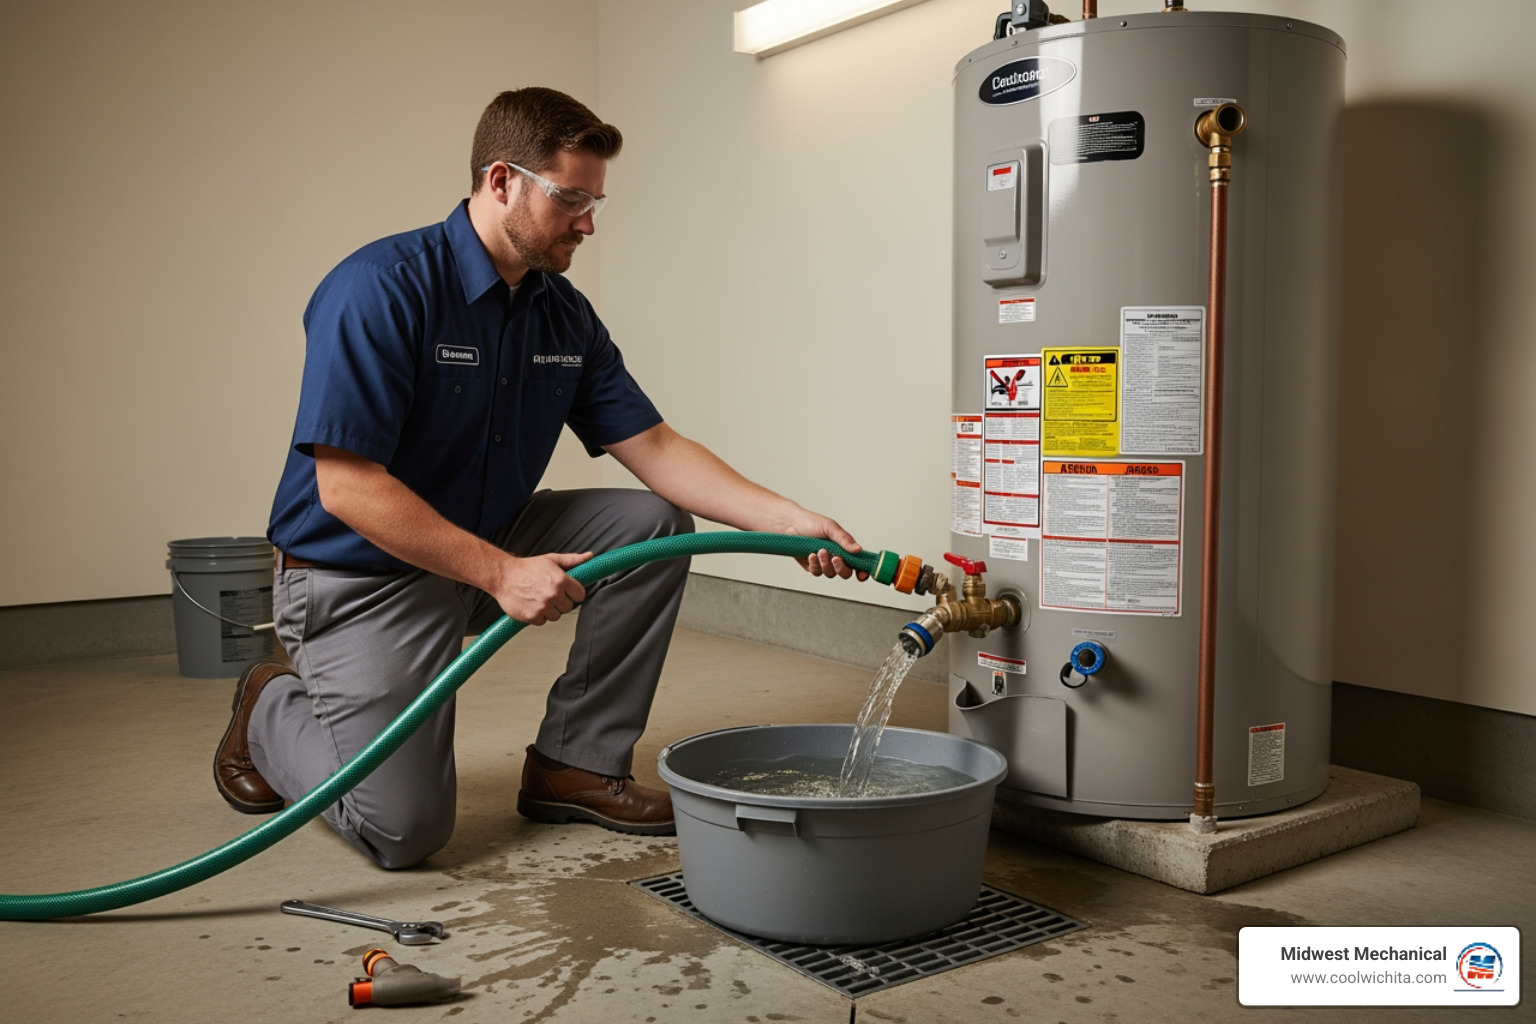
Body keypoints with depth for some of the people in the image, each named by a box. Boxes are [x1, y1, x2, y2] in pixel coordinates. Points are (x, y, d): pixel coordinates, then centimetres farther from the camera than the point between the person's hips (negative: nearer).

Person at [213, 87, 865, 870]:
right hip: (360, 573, -7)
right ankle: (272, 710, 17)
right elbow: (347, 486, -26)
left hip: (491, 543, 7)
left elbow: (653, 448, -2)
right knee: (403, 827, -15)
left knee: (655, 524, -9)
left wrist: (786, 519, -15)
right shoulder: (380, 289, -22)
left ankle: (576, 762, 2)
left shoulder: (565, 316, 0)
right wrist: (501, 574, -29)